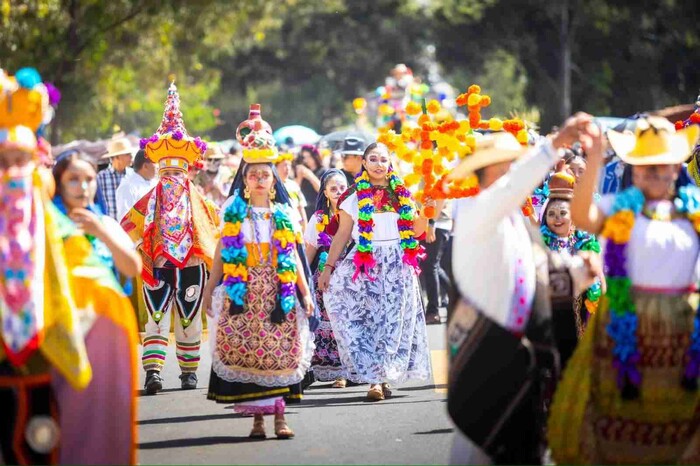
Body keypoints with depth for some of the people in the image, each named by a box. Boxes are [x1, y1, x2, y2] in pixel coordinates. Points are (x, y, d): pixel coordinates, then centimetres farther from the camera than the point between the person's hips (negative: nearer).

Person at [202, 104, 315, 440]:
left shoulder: (283, 213, 8)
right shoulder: (234, 212, 6)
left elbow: (293, 254, 9)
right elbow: (222, 252, 7)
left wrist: (305, 293, 5)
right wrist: (210, 290, 2)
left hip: (278, 294, 1)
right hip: (243, 294, -1)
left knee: (279, 352, -4)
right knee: (246, 351, -5)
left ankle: (278, 414, -1)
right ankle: (257, 416, 0)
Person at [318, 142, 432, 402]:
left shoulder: (402, 194, 11)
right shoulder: (355, 197, 4)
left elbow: (416, 230, 11)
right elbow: (342, 235, 3)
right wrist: (328, 267, -4)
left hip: (398, 267, 2)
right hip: (366, 267, -2)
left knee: (394, 322, -2)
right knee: (368, 321, -7)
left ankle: (382, 377, 2)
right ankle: (374, 377, -4)